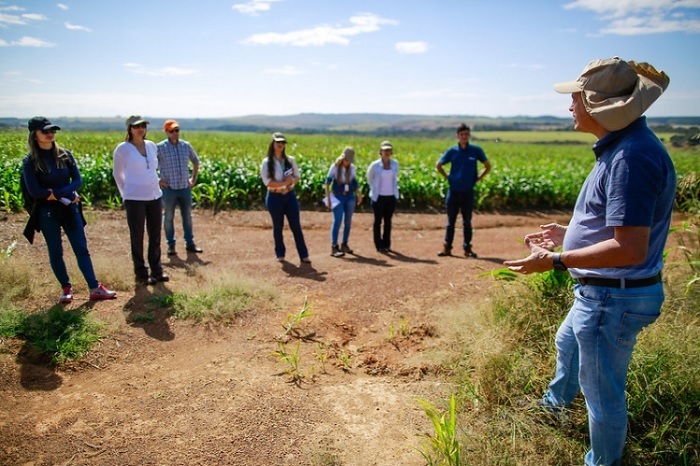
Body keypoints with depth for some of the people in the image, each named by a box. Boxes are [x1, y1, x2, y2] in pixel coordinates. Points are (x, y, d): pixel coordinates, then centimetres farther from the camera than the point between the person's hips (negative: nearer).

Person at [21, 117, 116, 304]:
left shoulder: (64, 154, 3)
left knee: (82, 249, 3)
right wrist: (64, 196, -11)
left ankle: (95, 288, 6)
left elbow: (78, 180, -3)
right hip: (47, 213, -2)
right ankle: (66, 288, 23)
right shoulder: (30, 161, -5)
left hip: (70, 209, 2)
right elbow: (34, 191, -10)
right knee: (55, 252, 8)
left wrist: (55, 193, -15)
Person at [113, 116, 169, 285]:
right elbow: (117, 174, 5)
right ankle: (141, 272, 15)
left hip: (155, 196, 5)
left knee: (155, 235, 11)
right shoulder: (122, 149, -5)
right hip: (134, 199, -5)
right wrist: (125, 194, 7)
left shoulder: (152, 146, 8)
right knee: (137, 236, 4)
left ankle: (156, 270, 22)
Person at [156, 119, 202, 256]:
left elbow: (196, 161, 20)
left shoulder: (186, 145, 5)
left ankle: (190, 243, 21)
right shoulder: (160, 147, -6)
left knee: (187, 216, 10)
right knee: (168, 217, 5)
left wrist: (194, 178, 12)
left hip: (185, 187, 3)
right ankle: (171, 245, 16)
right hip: (169, 188, -3)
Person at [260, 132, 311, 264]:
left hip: (290, 196, 3)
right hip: (275, 197, -2)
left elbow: (297, 177, 8)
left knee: (296, 226, 1)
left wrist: (292, 181, -15)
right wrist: (284, 183, -21)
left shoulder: (290, 160, 6)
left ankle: (303, 255, 4)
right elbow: (267, 182, -14)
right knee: (278, 226, 7)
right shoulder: (266, 162, -5)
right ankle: (280, 254, 22)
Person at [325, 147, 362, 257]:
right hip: (338, 196, -4)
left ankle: (344, 244, 20)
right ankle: (334, 247, -10)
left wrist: (359, 194, 8)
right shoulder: (335, 167, -6)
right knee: (337, 220, -12)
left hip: (350, 196, 4)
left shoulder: (352, 168, 4)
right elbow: (327, 182, -3)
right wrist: (328, 198, -8)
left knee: (348, 221, 6)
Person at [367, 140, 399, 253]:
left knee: (388, 221, 9)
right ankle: (379, 245, 15)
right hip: (379, 197, -3)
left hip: (391, 197, 3)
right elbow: (369, 177, 9)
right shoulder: (375, 165, -9)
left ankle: (387, 244, 20)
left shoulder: (395, 163, 1)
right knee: (378, 221, 6)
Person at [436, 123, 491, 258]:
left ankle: (467, 248, 17)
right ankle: (447, 247, 13)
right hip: (453, 191, 0)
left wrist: (478, 178, 2)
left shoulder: (476, 150, 0)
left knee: (467, 222, 8)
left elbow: (488, 166, 11)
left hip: (468, 192, 0)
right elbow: (438, 165, 14)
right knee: (451, 221, 7)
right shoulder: (452, 151, 1)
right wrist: (447, 177, 4)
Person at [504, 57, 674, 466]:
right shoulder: (625, 145, 6)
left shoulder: (632, 157, -28)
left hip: (614, 298, -12)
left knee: (603, 392, 8)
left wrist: (556, 260, -27)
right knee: (568, 340, 34)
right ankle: (556, 402, 62)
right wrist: (569, 234, 18)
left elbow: (630, 249, -32)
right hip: (603, 292, 12)